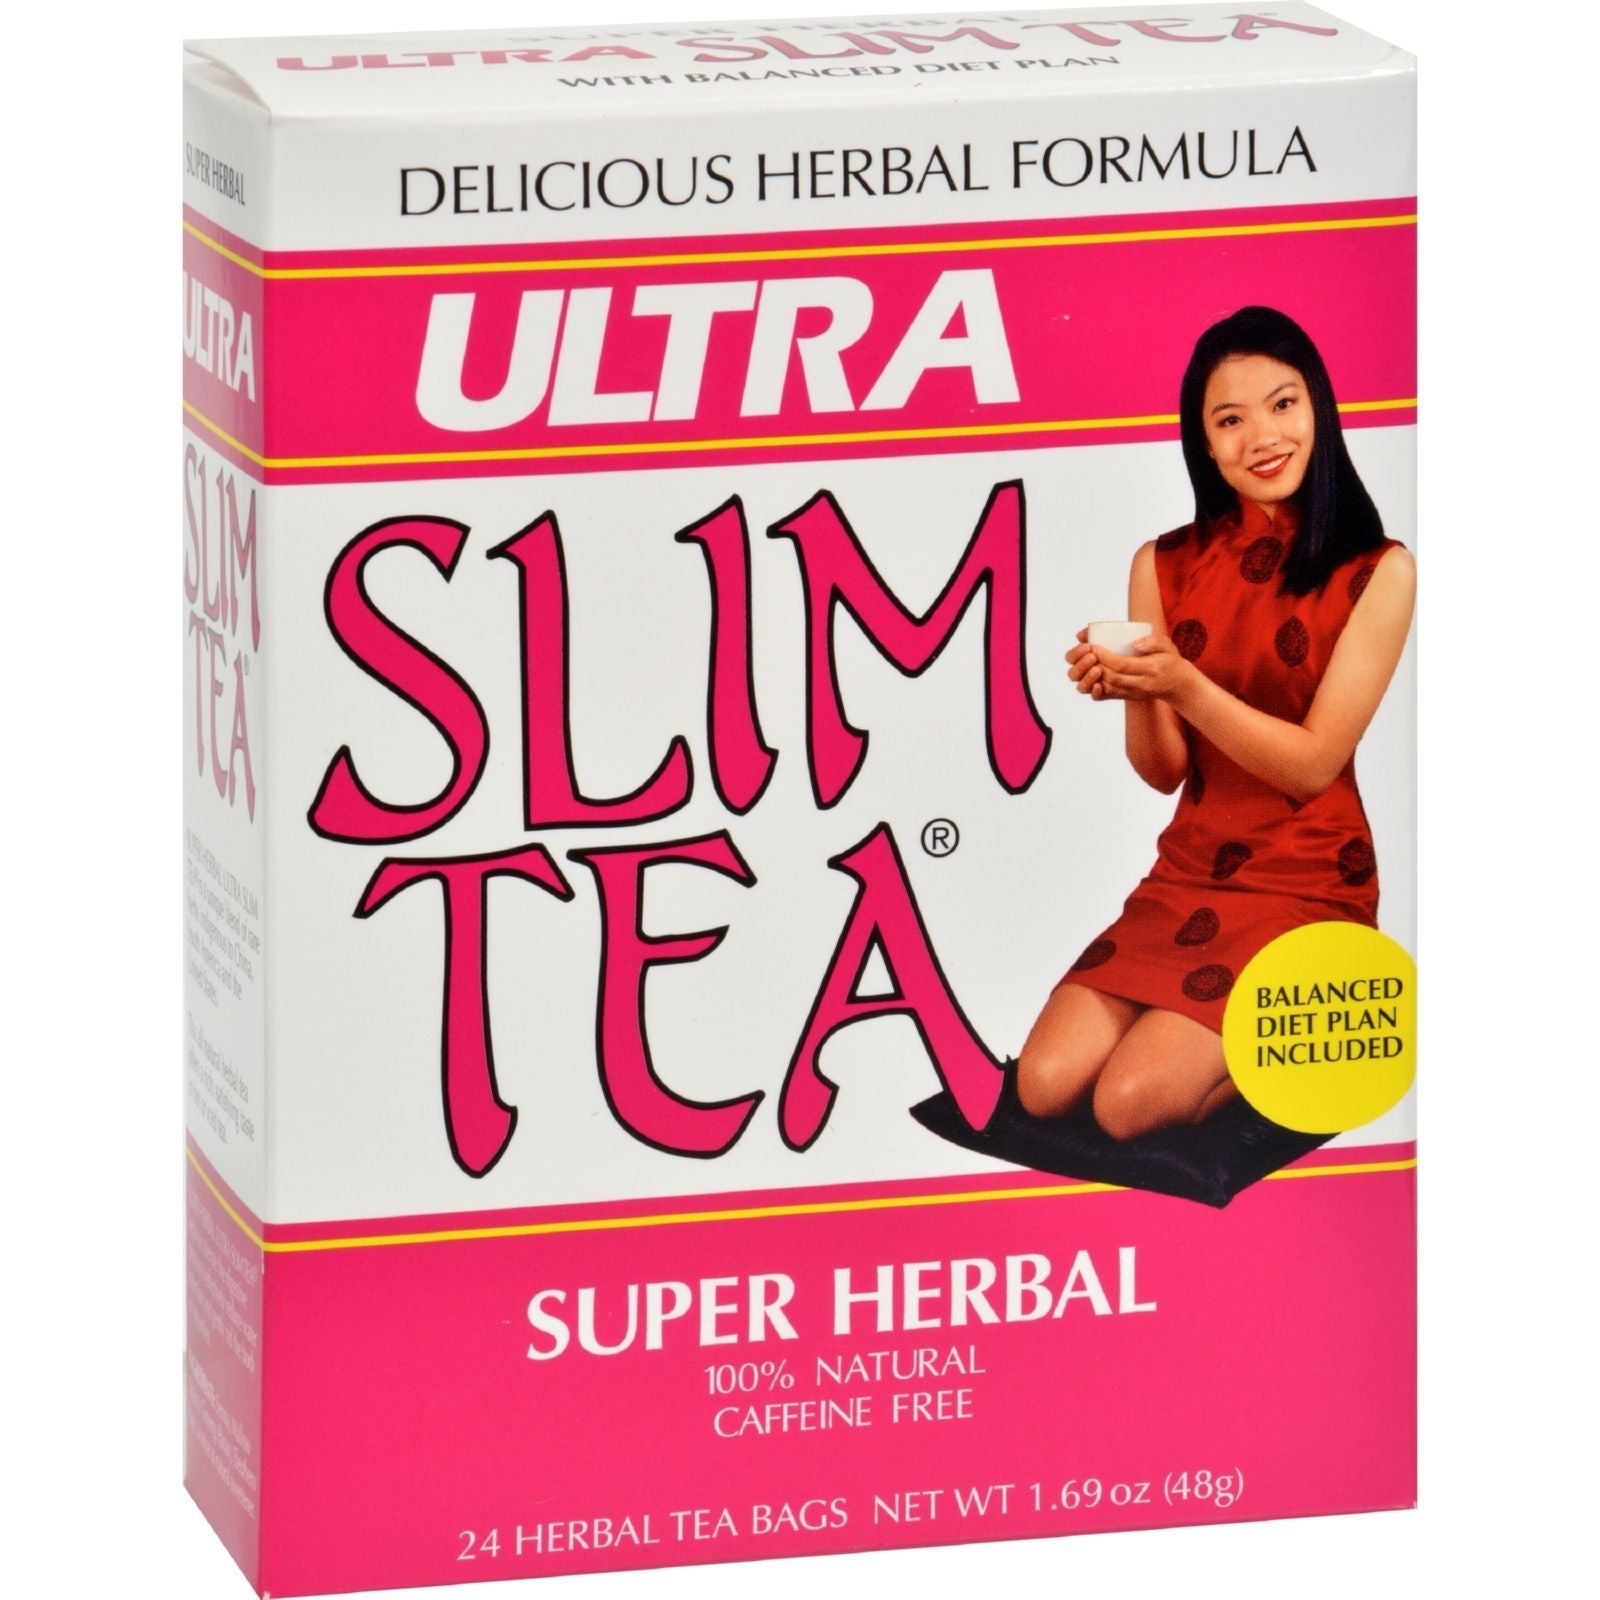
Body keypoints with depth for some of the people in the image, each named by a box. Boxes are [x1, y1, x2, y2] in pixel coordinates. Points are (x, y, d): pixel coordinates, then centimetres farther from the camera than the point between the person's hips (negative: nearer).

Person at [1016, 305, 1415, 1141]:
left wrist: (1181, 684, -25)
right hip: (1189, 875, 4)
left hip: (1308, 883, -4)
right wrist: (1132, 693, -18)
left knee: (1132, 1099, -22)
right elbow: (1164, 771, 4)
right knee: (1046, 1084, -15)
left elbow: (1314, 762, -12)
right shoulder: (1164, 566, 3)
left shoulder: (1377, 572, -8)